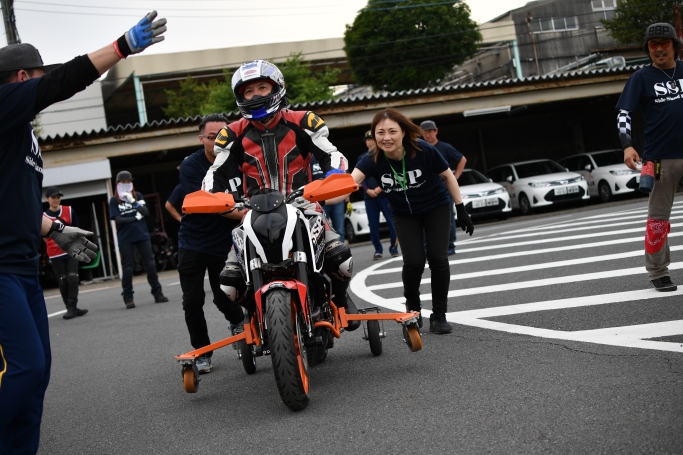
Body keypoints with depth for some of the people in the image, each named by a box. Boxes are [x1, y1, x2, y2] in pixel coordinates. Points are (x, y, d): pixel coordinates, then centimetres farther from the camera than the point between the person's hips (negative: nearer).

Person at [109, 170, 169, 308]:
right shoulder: (114, 200, 2)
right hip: (125, 238, -2)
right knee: (127, 268, -1)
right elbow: (118, 219, -8)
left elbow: (146, 212, -3)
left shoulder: (137, 196, 9)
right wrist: (136, 217, -11)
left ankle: (157, 293, 9)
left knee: (150, 264, 2)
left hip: (142, 235, 2)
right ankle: (128, 298, 4)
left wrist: (133, 201, -15)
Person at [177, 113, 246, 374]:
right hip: (194, 243, -1)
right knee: (192, 301, -3)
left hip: (226, 243, 1)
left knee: (223, 297, 4)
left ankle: (238, 321, 38)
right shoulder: (191, 167, -13)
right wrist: (244, 213, -33)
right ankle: (202, 352, 14)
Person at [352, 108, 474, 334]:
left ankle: (439, 315, 3)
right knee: (413, 261, -14)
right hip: (404, 214, 1)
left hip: (436, 207, -1)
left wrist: (461, 210, -7)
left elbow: (447, 176, -11)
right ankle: (413, 307, 15)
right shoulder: (372, 161, -25)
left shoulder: (424, 151, -27)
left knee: (437, 257, -14)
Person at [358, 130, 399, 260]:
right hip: (369, 196, 3)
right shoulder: (362, 158, 14)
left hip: (385, 194, -3)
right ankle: (378, 250, 8)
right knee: (373, 225, 1)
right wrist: (368, 190, -9)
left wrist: (380, 188, -13)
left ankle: (394, 248, 7)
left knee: (392, 222, -4)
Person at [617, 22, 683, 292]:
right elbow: (624, 113, -3)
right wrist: (627, 146, -16)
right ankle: (657, 271, 9)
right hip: (661, 157, -3)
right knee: (659, 215, 2)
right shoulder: (642, 78, 1)